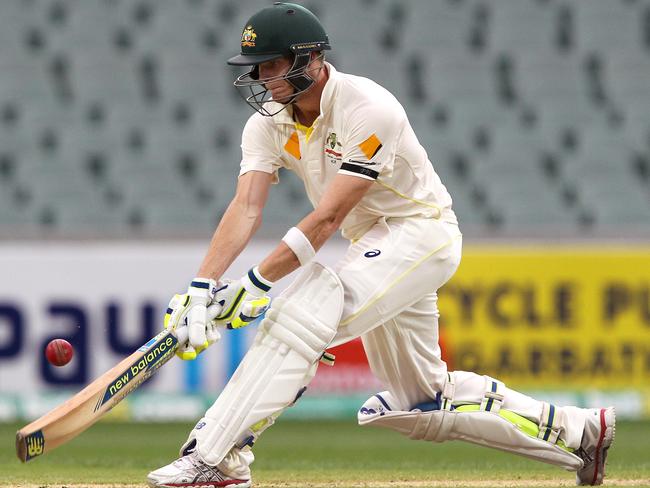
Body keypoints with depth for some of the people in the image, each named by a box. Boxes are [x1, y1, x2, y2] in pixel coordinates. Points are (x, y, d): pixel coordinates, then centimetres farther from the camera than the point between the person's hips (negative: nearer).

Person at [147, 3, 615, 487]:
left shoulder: (369, 110, -25)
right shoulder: (270, 123, -3)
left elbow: (329, 217, -29)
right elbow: (246, 208, -14)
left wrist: (256, 284, -35)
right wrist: (201, 286, -30)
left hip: (421, 230, -9)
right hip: (374, 244, 9)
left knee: (303, 313, -30)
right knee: (421, 402, 16)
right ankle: (578, 430, 26)